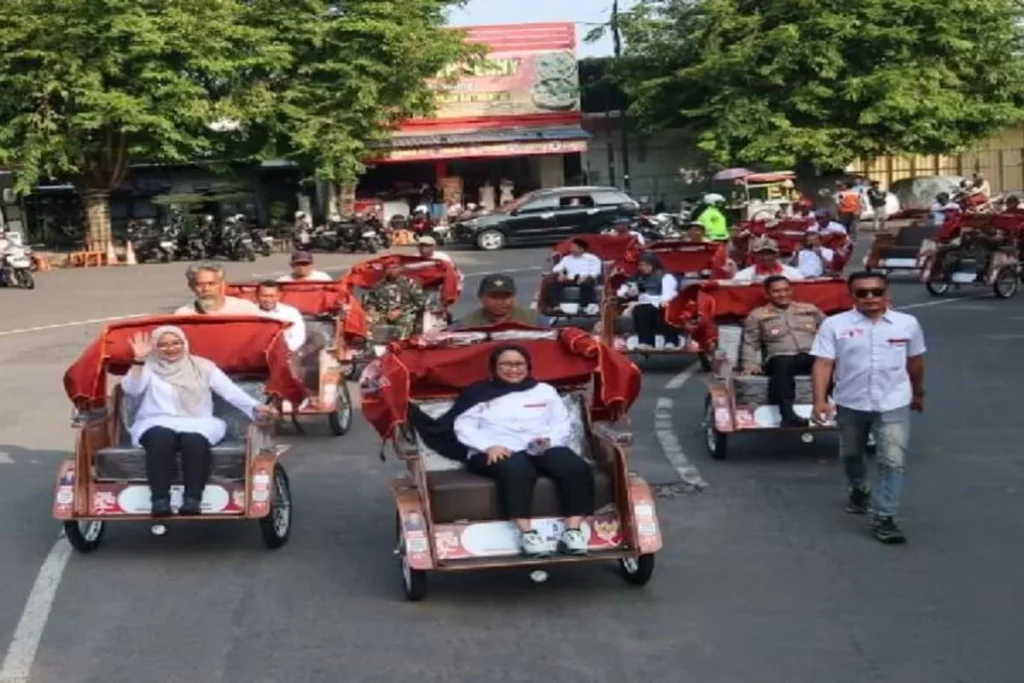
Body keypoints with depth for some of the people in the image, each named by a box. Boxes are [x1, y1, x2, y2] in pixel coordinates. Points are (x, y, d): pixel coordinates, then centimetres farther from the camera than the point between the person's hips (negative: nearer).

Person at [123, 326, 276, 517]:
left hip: (198, 425, 1)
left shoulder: (203, 366, 15)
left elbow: (230, 390, 4)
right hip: (157, 425, 0)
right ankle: (160, 500, -39)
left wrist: (255, 407, -11)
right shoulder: (149, 368, 15)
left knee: (195, 439, -35)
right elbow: (131, 389, -4)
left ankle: (192, 499, -39)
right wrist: (138, 360, -17)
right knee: (162, 437, -36)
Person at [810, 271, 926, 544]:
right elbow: (823, 364, -11)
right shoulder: (835, 325, -9)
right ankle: (858, 490, 49)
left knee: (893, 461, -10)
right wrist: (820, 400, -20)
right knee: (851, 455, 21)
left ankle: (883, 518, -6)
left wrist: (918, 393, 21)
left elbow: (915, 362, 11)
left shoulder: (907, 324, -3)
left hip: (893, 404, -1)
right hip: (850, 404, 1)